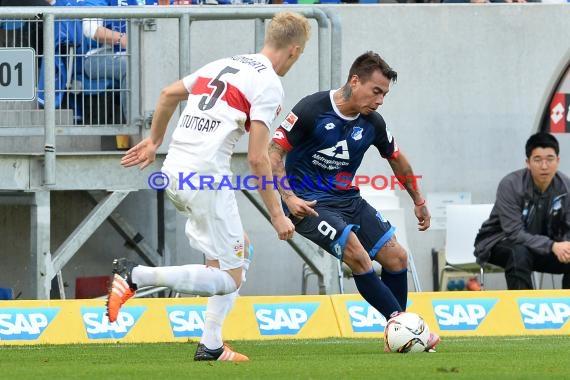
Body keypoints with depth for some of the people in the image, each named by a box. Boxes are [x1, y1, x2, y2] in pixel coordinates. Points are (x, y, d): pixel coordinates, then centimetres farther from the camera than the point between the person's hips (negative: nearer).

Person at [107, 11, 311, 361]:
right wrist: (277, 215, -8)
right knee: (230, 278, -2)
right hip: (207, 178, -9)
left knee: (238, 250, 23)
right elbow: (257, 158, -13)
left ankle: (211, 346, 19)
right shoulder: (269, 84, -7)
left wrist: (154, 141, 41)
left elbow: (168, 94, 27)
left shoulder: (222, 65, 16)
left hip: (174, 173, 9)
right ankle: (136, 276, -14)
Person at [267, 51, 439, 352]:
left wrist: (418, 201, 27)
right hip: (308, 201, -7)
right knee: (358, 256, -25)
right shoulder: (312, 109, -18)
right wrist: (289, 197, -26)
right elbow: (274, 151, -15)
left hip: (347, 198, 7)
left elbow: (396, 158, 19)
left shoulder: (372, 123, 0)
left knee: (396, 257, -1)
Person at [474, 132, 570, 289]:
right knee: (520, 253, -37)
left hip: (541, 245, 5)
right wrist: (552, 246, -42)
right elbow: (514, 233, -29)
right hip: (499, 242, -5)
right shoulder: (510, 185, -25)